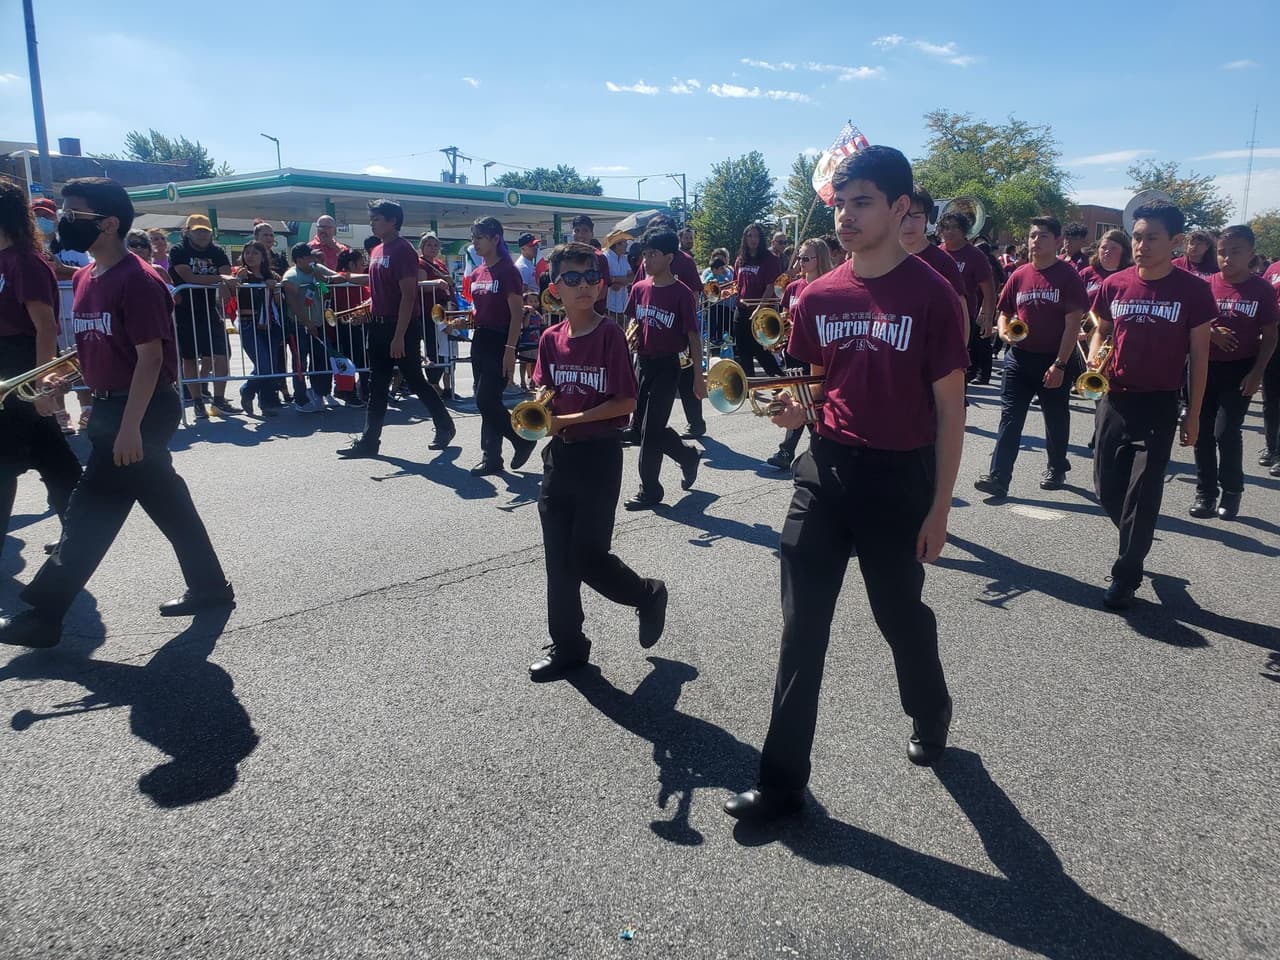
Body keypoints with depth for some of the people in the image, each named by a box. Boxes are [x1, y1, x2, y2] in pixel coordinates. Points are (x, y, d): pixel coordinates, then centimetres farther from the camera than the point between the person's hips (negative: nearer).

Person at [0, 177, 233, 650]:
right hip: (111, 405, 9)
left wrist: (130, 427, -21)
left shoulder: (138, 279, -17)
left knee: (93, 509, -4)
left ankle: (42, 614, 4)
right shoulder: (83, 278, 11)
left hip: (144, 410, -9)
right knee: (166, 502, 14)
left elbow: (150, 357, -20)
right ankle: (209, 586, 25)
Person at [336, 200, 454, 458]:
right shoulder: (377, 251, 12)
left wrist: (399, 337, -23)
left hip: (402, 328, -9)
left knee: (415, 380, 2)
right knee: (377, 385, 8)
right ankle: (369, 441, 11)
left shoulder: (403, 250, -14)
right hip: (379, 325, 9)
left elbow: (408, 296, -19)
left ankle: (445, 426, 20)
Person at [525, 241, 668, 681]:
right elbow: (546, 392, 11)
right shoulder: (551, 338, 4)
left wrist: (570, 419, -17)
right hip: (559, 455, 5)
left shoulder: (610, 334, -11)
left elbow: (626, 401, -14)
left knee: (589, 555, -2)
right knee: (559, 556, 9)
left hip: (599, 455, -5)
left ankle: (648, 594, 27)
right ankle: (567, 645, 23)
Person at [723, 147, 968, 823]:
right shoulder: (818, 297, 3)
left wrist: (939, 506, -8)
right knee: (801, 627, 4)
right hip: (826, 470, 4)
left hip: (899, 480, -4)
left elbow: (950, 408, -7)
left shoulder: (931, 296, -10)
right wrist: (793, 410, -8)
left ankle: (930, 714, 48)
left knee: (900, 614, 15)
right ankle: (782, 780, 15)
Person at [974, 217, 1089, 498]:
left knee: (1056, 418, 13)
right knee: (1009, 417, -3)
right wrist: (1004, 331, -8)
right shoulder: (1019, 275, 5)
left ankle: (1056, 468, 32)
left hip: (1053, 361, -3)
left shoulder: (1068, 276, -7)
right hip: (1019, 357, 3)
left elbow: (1073, 323, -11)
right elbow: (1004, 312, 16)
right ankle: (998, 477, -5)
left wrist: (1060, 364, -16)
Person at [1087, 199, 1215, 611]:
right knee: (1107, 487, 8)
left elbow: (1199, 355, -1)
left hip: (1159, 405, -3)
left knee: (1143, 494, -3)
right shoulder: (1114, 285, -1)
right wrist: (1094, 360, -7)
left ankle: (1125, 575, 11)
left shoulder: (1193, 290, -7)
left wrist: (1193, 413, -2)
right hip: (1114, 399, 3)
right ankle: (1136, 543, 37)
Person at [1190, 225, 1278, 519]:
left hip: (1240, 370, -2)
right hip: (1205, 367, 3)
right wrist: (1212, 332, -15)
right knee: (1203, 431, 6)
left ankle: (1232, 491, 12)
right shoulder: (1206, 285, -1)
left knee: (1226, 431, -8)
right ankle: (1205, 491, 18)